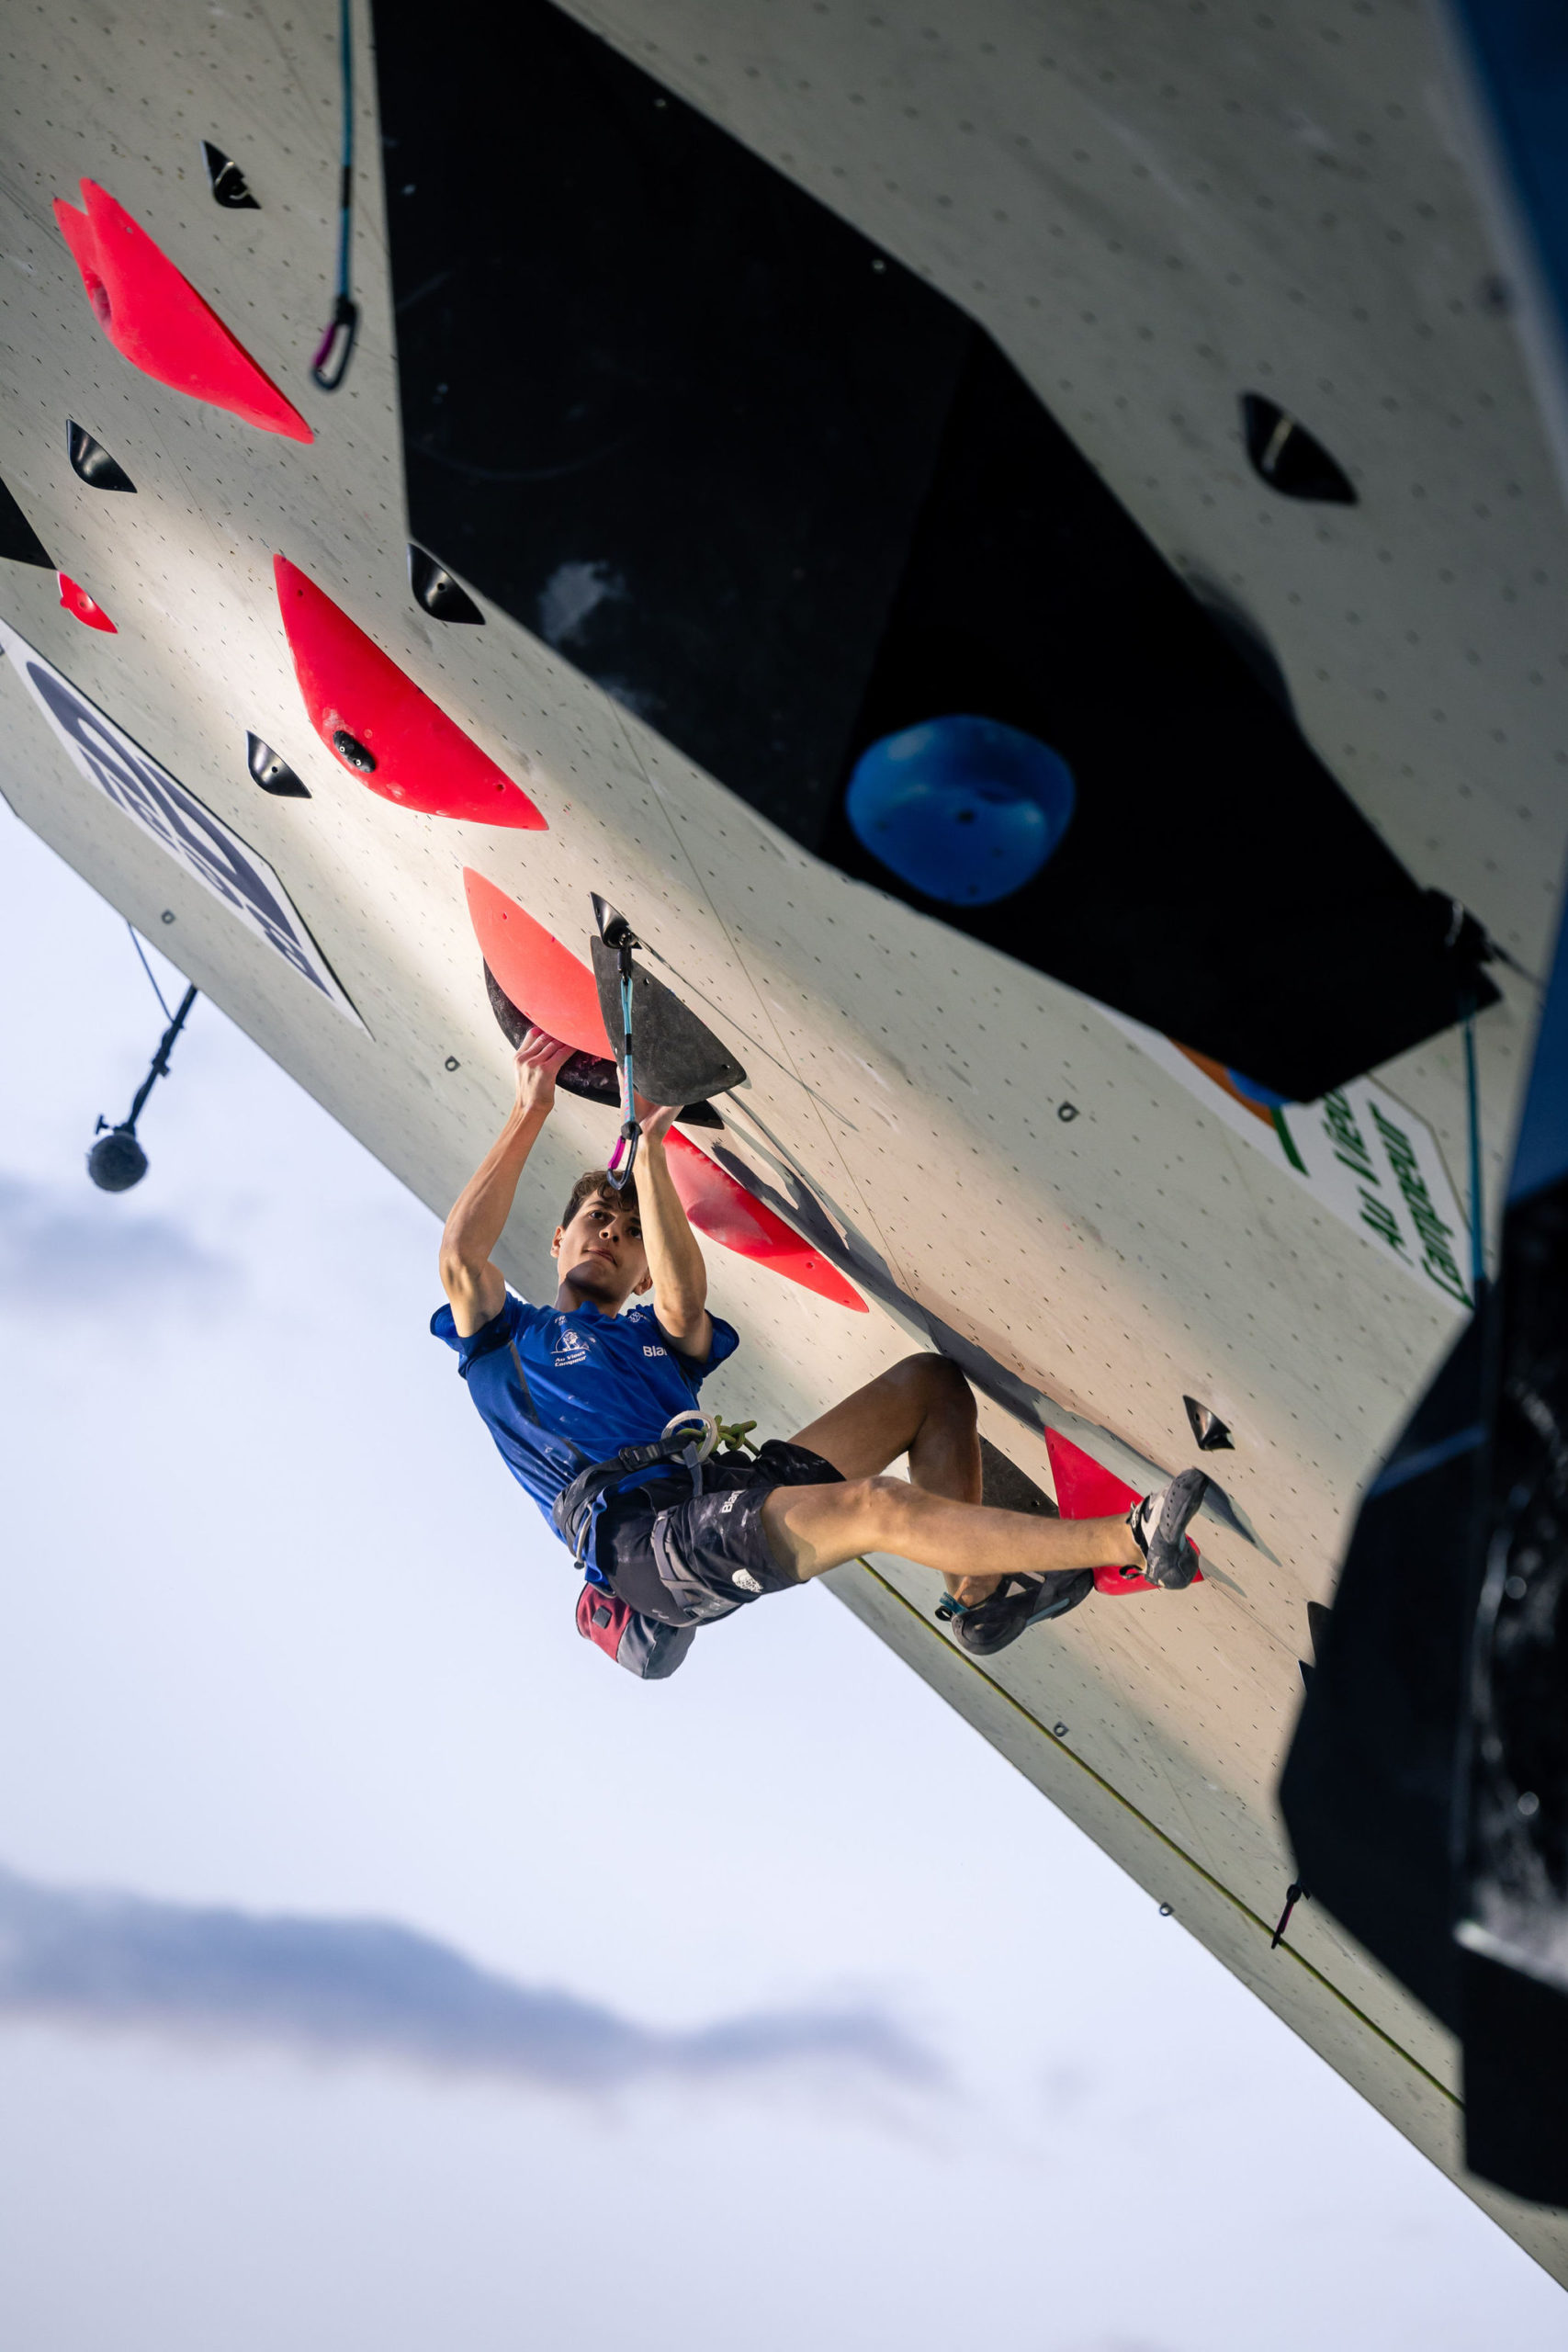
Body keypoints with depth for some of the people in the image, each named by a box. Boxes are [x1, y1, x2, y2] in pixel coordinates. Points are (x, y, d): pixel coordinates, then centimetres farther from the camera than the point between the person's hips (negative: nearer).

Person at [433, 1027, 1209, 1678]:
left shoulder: (651, 1335, 33)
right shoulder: (505, 1339, 23)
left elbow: (683, 1301, 6)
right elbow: (461, 1256, 0)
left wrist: (648, 1146, 5)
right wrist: (528, 1115, 5)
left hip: (723, 1490, 6)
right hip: (644, 1536, -6)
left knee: (931, 1381, 1)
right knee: (877, 1505, -30)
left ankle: (976, 1591, -13)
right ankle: (1135, 1542, -35)